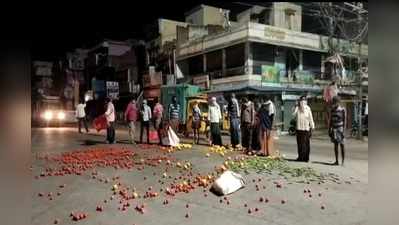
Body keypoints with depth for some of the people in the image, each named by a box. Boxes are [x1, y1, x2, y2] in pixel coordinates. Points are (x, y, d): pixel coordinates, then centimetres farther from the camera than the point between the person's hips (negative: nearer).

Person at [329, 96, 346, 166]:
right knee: (335, 145, 7)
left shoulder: (342, 110, -6)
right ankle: (336, 161, 13)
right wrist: (329, 130, 11)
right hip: (334, 129, 5)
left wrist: (343, 130, -14)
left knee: (342, 145, -1)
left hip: (340, 129, -5)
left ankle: (343, 161, 6)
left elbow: (344, 120, -8)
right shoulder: (332, 110, 9)